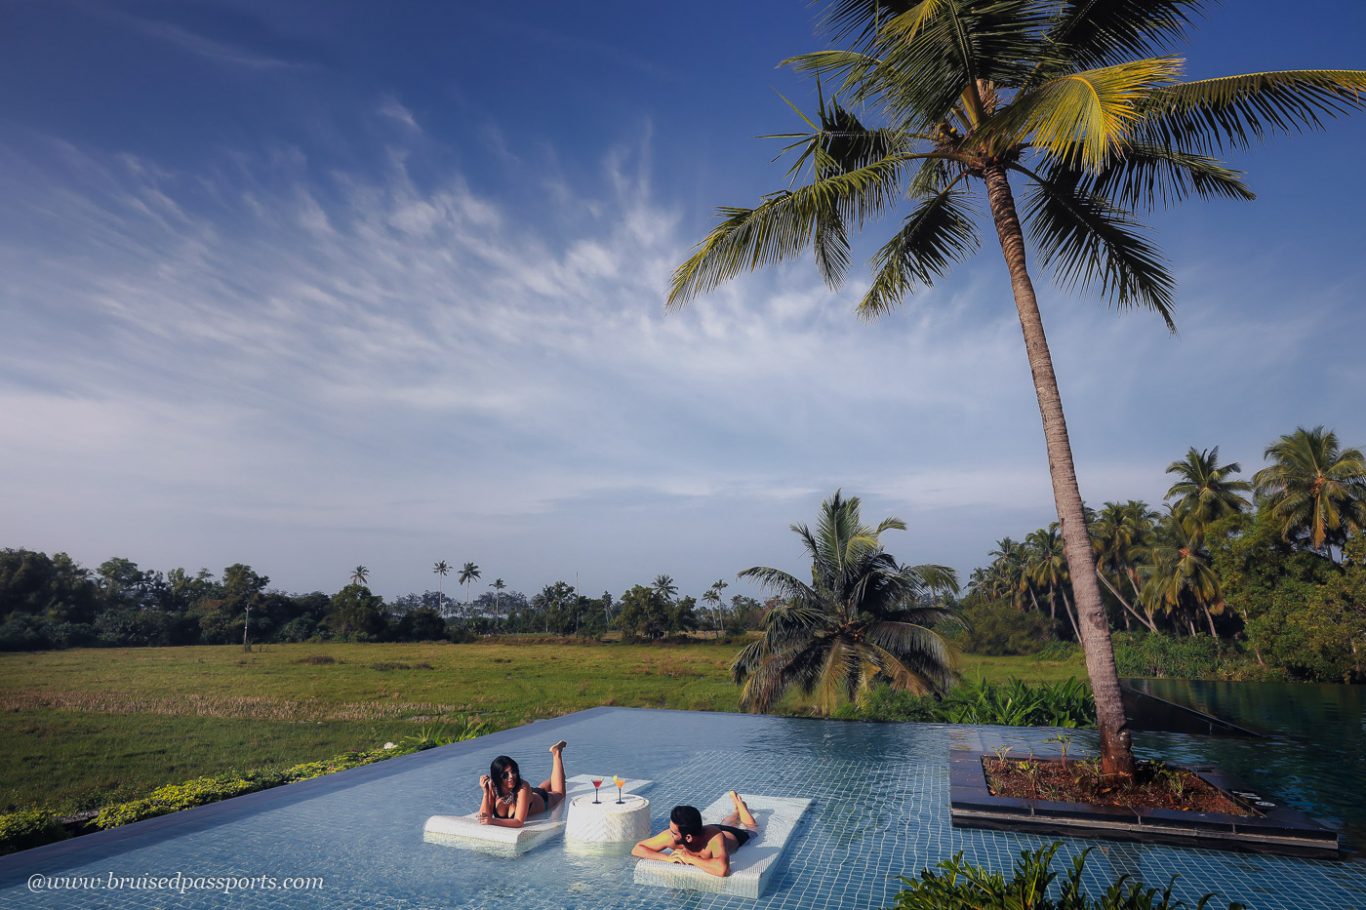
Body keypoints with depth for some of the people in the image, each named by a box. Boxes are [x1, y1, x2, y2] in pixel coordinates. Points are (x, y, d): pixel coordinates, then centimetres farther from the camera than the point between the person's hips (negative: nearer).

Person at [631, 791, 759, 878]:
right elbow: (636, 849, -36)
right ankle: (737, 809, 63)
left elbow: (722, 870, -70)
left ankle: (739, 803, 54)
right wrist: (668, 858, -50)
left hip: (734, 835, -3)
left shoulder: (714, 838, -54)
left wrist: (689, 858, -58)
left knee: (751, 827, 32)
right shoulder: (670, 836, -42)